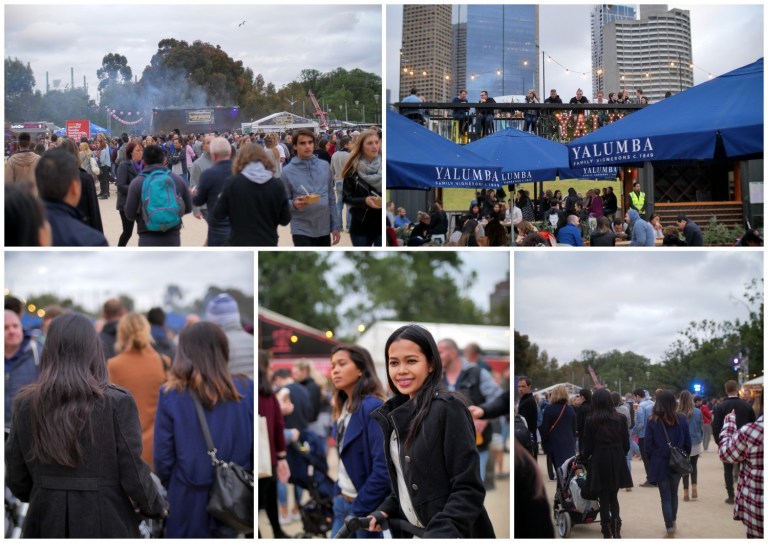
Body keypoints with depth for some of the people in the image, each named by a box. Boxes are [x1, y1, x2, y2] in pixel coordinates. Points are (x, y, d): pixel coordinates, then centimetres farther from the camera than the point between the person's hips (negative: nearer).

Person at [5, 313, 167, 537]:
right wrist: (155, 506, 9)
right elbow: (132, 472, -9)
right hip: (105, 521, -3)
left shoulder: (26, 404, -2)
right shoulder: (117, 403, -12)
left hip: (47, 522, 3)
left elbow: (16, 478, 5)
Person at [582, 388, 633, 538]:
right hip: (617, 463, 3)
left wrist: (584, 456, 15)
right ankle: (616, 527, -3)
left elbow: (587, 445, -5)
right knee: (613, 497, 16)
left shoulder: (590, 421, -10)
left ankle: (607, 534, 4)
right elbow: (626, 443, 3)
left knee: (604, 499, 6)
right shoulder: (621, 419, -2)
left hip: (599, 464, -3)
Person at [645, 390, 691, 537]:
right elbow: (688, 443, 0)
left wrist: (652, 462, 7)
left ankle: (670, 527, 2)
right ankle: (673, 521, 33)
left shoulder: (653, 422, -12)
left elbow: (648, 446, -8)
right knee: (674, 493, 22)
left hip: (660, 464, -3)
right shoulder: (681, 419, -4)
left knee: (665, 497, 5)